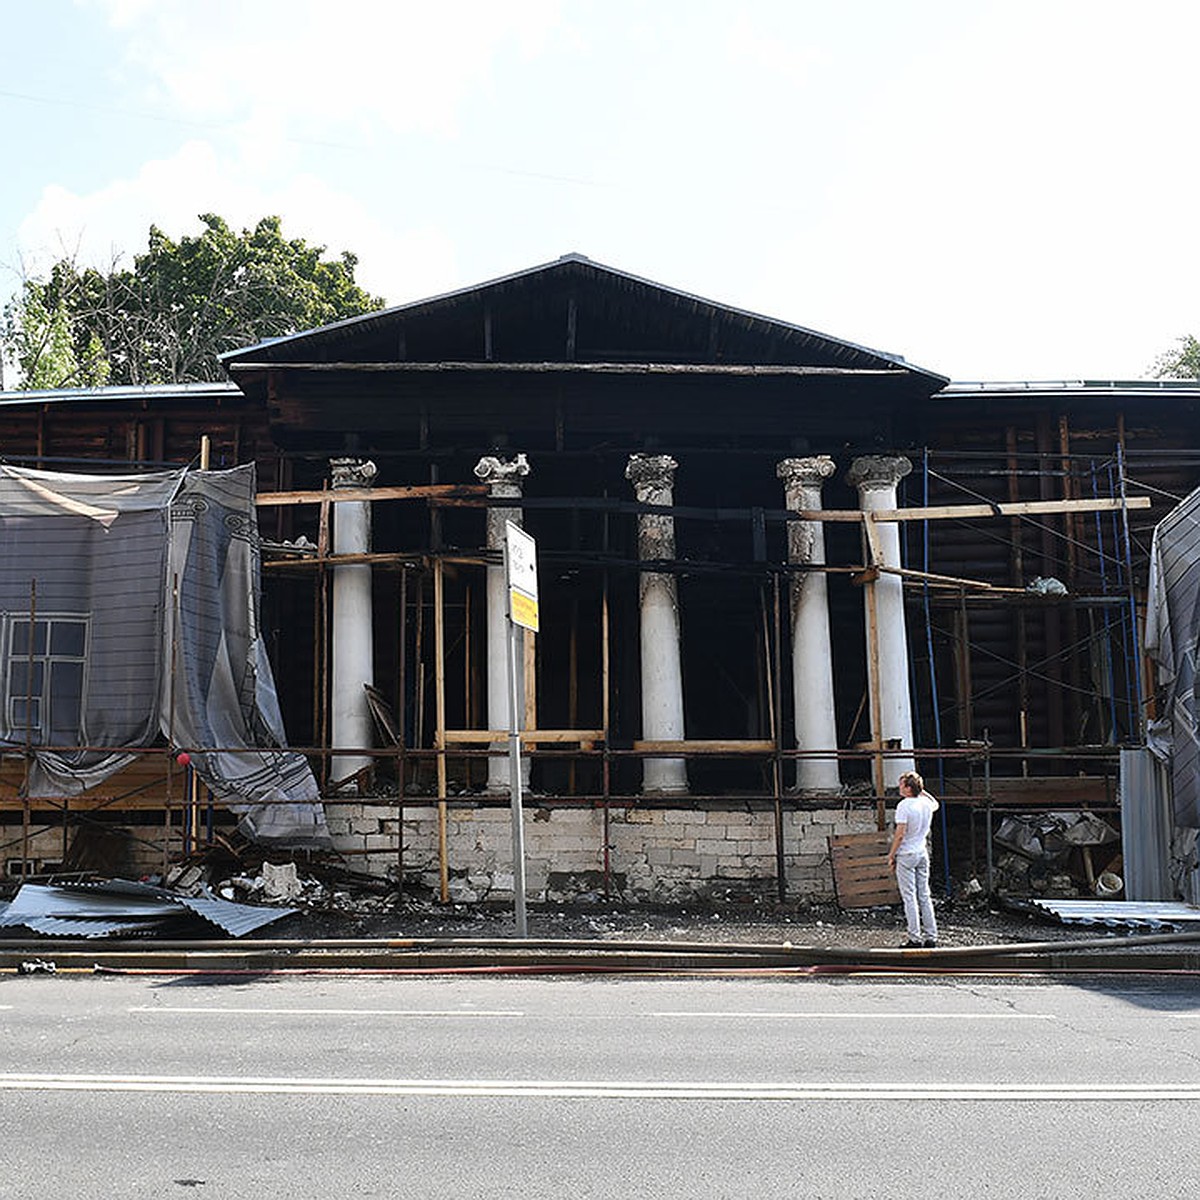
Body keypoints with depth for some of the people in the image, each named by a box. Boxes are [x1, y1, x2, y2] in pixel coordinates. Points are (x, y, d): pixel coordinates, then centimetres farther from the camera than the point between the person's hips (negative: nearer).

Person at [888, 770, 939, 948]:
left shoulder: (904, 805, -17)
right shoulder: (926, 803, 4)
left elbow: (900, 834, -19)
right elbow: (935, 804, 31)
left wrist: (891, 855, -9)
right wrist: (922, 790, 24)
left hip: (906, 855, -7)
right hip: (923, 853, 7)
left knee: (909, 898, -3)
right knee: (924, 896, 11)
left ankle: (915, 939, -3)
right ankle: (931, 937, 13)